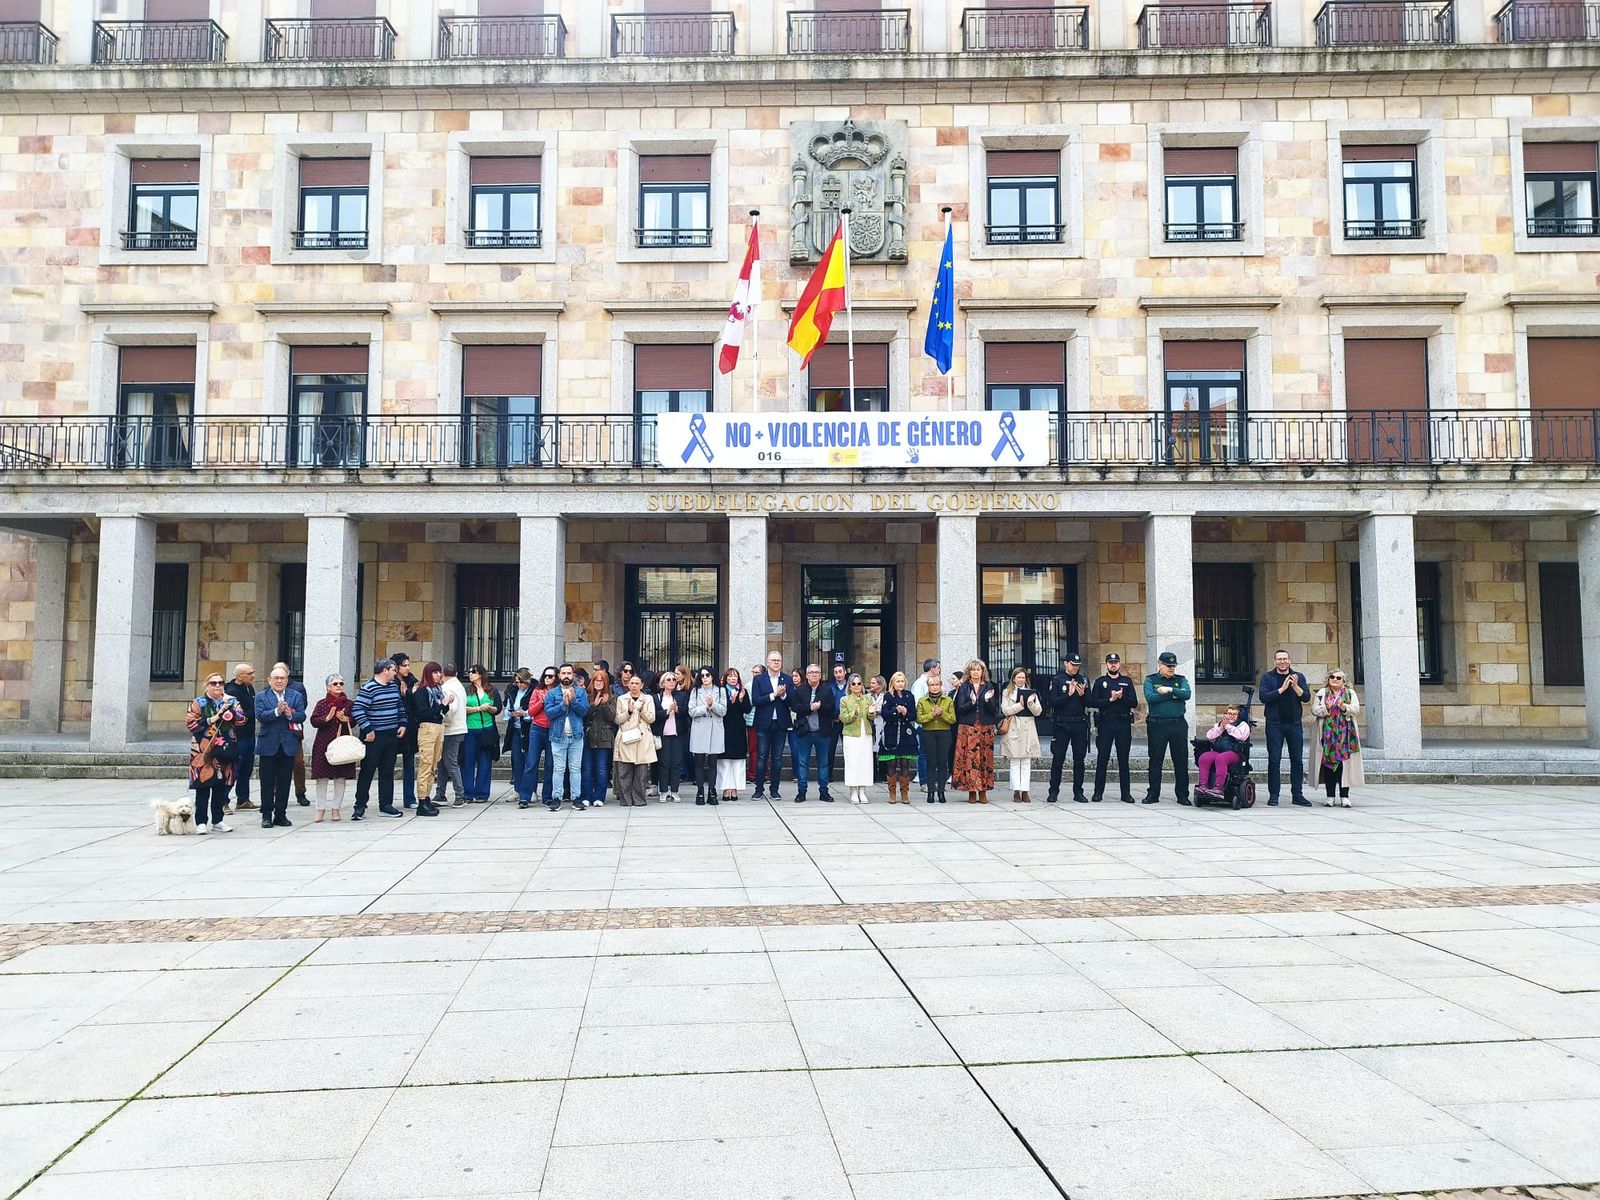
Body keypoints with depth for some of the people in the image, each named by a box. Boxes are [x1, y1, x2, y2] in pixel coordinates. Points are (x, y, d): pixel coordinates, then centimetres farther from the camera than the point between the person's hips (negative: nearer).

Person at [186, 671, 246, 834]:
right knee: (203, 786, -2)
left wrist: (229, 708, -13)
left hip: (225, 750, 3)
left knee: (221, 786, 8)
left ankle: (218, 820, 18)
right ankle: (201, 822, 5)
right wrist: (211, 719, -13)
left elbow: (241, 720, 0)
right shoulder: (198, 703, 3)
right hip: (203, 751, -3)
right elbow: (191, 724, -7)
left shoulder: (232, 701, 11)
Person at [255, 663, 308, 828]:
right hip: (268, 745, -2)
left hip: (288, 745, 2)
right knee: (267, 782, 3)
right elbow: (260, 716, -10)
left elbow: (302, 716, -1)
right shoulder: (261, 696, 4)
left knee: (284, 782, 6)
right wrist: (277, 711, -23)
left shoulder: (296, 696, 10)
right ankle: (266, 815, 11)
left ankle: (281, 814, 14)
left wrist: (290, 714, -19)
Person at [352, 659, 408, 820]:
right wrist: (368, 730, -19)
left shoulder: (394, 687, 11)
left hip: (392, 735, 7)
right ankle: (360, 807, 6)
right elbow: (357, 710, -19)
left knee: (388, 772, 11)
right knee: (367, 772, -1)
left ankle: (385, 805, 18)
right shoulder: (368, 688, -13)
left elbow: (400, 707, 22)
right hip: (374, 737, -7)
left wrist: (403, 724, 10)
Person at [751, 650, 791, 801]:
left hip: (780, 724, 2)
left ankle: (774, 789, 14)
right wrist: (773, 695, -18)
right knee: (762, 757, 0)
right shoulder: (758, 679, 1)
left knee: (777, 758, 7)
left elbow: (792, 701, 1)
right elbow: (755, 701, -11)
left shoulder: (787, 680, 6)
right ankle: (759, 790, 6)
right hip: (764, 724, -2)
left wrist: (783, 695, -18)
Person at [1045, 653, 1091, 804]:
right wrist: (1069, 694, -16)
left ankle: (1078, 792, 12)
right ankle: (1054, 792, 6)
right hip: (1062, 724, -3)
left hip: (1080, 723, 3)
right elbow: (1053, 702, -9)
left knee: (1079, 759, 5)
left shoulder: (1084, 680, 10)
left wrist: (1082, 694, -14)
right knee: (1058, 759, -1)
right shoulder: (1057, 681, 2)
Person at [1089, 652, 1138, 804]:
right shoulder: (1100, 682, 9)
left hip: (1123, 723, 1)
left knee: (1123, 759, 3)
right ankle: (1098, 792, 4)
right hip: (1105, 723, -1)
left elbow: (1134, 703, 4)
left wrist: (1121, 697, -13)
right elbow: (1092, 702, -2)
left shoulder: (1127, 681, 13)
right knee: (1102, 758, -1)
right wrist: (1110, 699, -12)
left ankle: (1126, 793, 6)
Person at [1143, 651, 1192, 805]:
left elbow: (1187, 694, -8)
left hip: (1178, 724, 2)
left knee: (1181, 761, 3)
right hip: (1157, 725, -2)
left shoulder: (1181, 680, 12)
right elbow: (1149, 697, -12)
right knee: (1155, 761, 3)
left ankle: (1183, 795, 12)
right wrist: (1174, 695, -10)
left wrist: (1170, 690, -18)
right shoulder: (1150, 680, 6)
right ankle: (1153, 795, 11)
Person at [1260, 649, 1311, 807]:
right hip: (1275, 723, -2)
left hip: (1295, 723, 2)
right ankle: (1273, 795, 4)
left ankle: (1297, 795, 12)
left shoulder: (1298, 677, 9)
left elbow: (1306, 697, -1)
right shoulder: (1267, 677, 4)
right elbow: (1263, 696, -10)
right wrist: (1282, 689, -16)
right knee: (1274, 760, -1)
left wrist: (1295, 687, -18)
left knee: (1297, 760, 5)